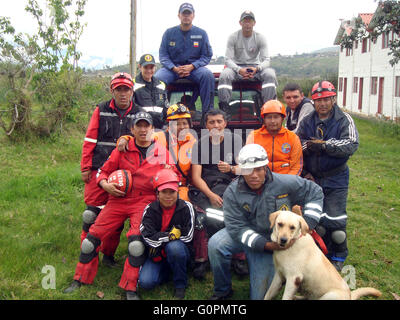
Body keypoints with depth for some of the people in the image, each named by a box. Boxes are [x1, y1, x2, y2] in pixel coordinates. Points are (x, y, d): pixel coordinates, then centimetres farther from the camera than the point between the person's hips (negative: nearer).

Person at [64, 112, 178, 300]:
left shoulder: (162, 152, 8)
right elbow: (104, 171, 13)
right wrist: (105, 184, -7)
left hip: (144, 201, -2)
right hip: (119, 199, 2)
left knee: (137, 240, -25)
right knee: (93, 236, -3)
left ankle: (130, 289, -9)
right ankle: (79, 281, 16)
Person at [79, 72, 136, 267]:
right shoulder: (101, 111, 4)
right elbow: (89, 140, 4)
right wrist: (85, 167, 0)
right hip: (99, 170, -1)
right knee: (92, 213, 0)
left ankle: (108, 255, 23)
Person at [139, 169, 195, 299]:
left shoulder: (186, 207, -10)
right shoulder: (150, 209, -6)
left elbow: (187, 237, -14)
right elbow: (149, 238, -15)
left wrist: (161, 238, -12)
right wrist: (172, 234, -18)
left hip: (181, 252, -1)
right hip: (157, 254, 2)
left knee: (174, 247, -37)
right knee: (145, 282, -22)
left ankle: (180, 284, -12)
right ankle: (166, 271, 11)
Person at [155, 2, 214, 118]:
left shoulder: (201, 33, 5)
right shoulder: (169, 33, 6)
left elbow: (207, 56, 3)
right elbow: (163, 55, 3)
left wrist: (191, 66, -15)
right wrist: (174, 68, -16)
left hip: (194, 67, -1)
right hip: (172, 67, 1)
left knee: (208, 75, -31)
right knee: (157, 78, -28)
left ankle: (208, 112, -25)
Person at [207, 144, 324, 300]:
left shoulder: (285, 183, -16)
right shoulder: (232, 192, -17)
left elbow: (315, 193, -4)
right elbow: (237, 227, -20)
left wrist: (307, 225, -12)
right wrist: (265, 245, -29)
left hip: (272, 239, 0)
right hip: (244, 234, 0)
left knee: (260, 295, 2)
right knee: (215, 245, -32)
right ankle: (222, 291, -6)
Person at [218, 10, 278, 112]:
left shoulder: (260, 38, -2)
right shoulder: (233, 37, -4)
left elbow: (266, 60, -7)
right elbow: (228, 59, -9)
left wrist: (257, 68, -31)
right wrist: (239, 70, -30)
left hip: (255, 67, 1)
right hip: (237, 66, -1)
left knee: (270, 74, -30)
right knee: (224, 75, -34)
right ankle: (223, 110, -30)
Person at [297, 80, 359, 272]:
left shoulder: (344, 120, -5)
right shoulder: (306, 122, 6)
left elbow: (352, 145, -18)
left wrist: (325, 144, -24)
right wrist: (304, 171, -2)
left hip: (336, 180, -3)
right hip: (312, 178, 3)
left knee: (335, 220, -3)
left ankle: (338, 257, 19)